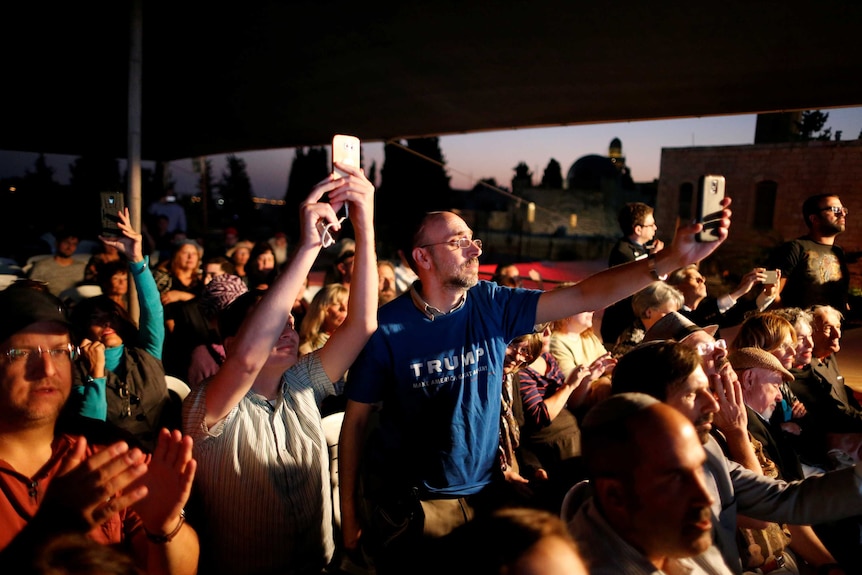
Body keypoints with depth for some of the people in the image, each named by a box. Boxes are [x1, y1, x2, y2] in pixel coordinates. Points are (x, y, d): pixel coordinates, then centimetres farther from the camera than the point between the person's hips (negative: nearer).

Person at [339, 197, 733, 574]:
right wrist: (349, 514, -6)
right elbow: (356, 420, -9)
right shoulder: (387, 329, -17)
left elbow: (586, 296, -14)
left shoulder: (494, 305, -8)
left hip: (483, 491, 3)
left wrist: (672, 258, -24)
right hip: (408, 505, -3)